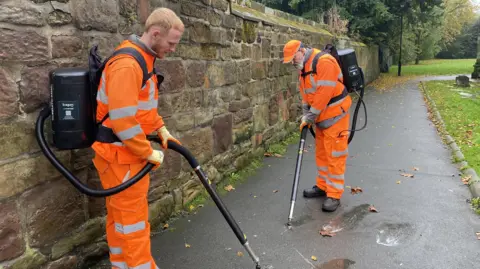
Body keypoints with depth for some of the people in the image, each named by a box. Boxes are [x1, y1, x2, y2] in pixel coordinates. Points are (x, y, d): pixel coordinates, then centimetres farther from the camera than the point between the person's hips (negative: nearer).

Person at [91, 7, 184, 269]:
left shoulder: (143, 59, 11)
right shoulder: (127, 64, -23)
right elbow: (123, 120, -27)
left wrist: (161, 129, 10)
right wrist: (148, 152, -17)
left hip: (127, 152, 10)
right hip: (120, 154, -10)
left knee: (120, 216, 19)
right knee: (132, 217, 1)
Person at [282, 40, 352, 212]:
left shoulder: (324, 62, -22)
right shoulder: (303, 67, 9)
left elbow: (324, 93, -26)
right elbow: (305, 93, 11)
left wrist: (310, 116, -20)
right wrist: (305, 115, 0)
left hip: (335, 115, -9)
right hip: (321, 116, 9)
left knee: (334, 155, -3)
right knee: (321, 153, 17)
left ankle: (334, 195, 5)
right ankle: (322, 186, 31)